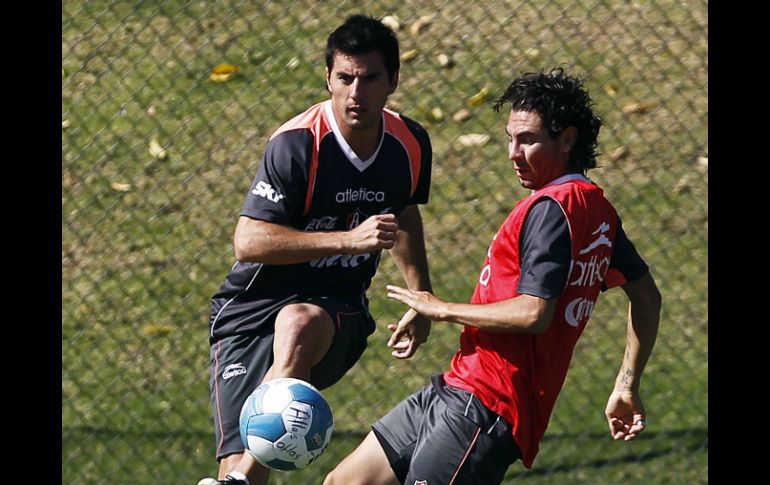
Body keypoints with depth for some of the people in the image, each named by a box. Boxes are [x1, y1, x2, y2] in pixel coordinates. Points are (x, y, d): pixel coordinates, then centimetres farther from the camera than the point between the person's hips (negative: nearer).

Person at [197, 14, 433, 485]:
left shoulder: (411, 144, 2)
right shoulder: (296, 145, -16)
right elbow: (248, 242, -22)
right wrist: (348, 239, -29)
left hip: (339, 309, 2)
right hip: (253, 305, -2)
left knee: (299, 326, -37)